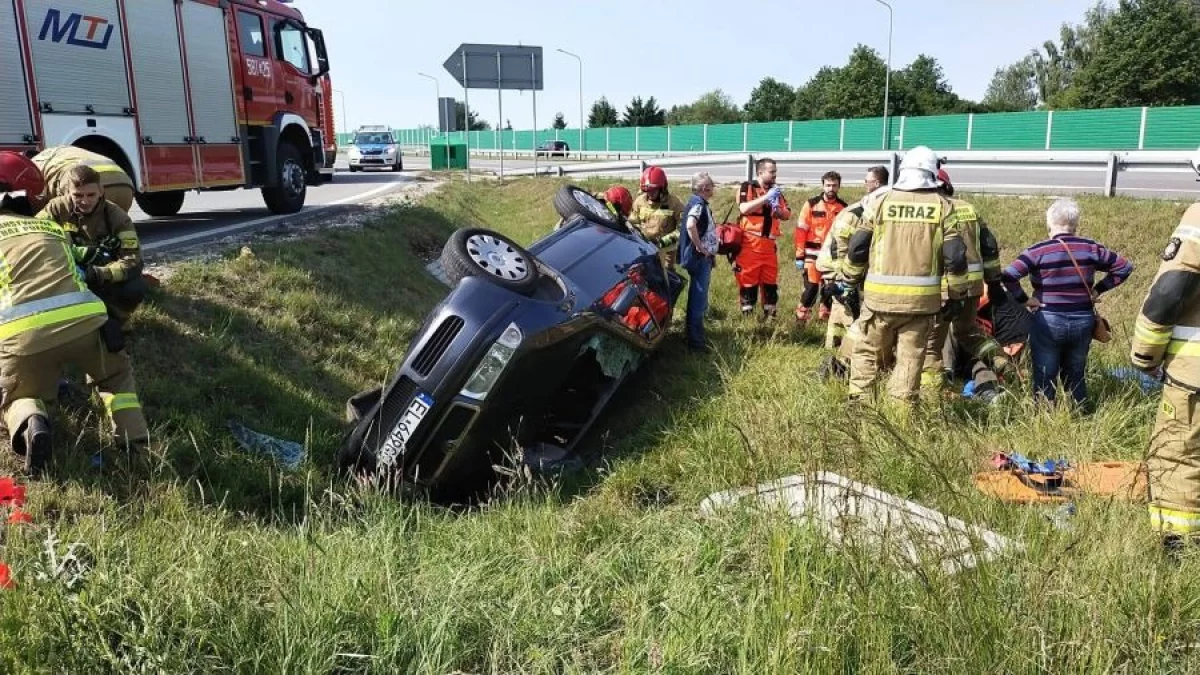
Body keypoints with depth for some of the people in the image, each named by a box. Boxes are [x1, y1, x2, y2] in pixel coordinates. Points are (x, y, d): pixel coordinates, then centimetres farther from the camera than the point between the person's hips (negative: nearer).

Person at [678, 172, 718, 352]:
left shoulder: (701, 203, 15)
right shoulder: (697, 203, -16)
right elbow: (690, 225, -34)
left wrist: (711, 253, 19)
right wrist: (699, 247, -25)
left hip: (704, 258, 10)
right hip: (699, 258, -10)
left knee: (699, 298, 16)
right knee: (698, 298, -6)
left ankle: (697, 335, 26)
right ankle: (695, 340, -1)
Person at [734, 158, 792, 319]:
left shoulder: (776, 191, 14)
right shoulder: (747, 187, -3)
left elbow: (788, 215, 13)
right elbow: (744, 209, -20)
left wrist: (778, 209, -7)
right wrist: (766, 197, -20)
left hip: (768, 245, 5)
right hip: (749, 244, -5)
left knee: (771, 282, 8)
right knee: (748, 281, 0)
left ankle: (770, 316, 18)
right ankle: (747, 316, 8)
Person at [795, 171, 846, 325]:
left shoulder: (843, 207, 4)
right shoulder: (811, 205, -6)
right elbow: (801, 231, -6)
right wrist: (799, 256, -8)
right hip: (813, 254, -4)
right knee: (811, 288, -7)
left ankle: (825, 318, 25)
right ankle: (801, 319, 4)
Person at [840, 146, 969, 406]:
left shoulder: (880, 200, 1)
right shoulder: (942, 206, 2)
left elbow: (857, 247, 3)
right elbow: (955, 256, -1)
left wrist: (852, 279, 17)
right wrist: (956, 295, 8)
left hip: (880, 294, 0)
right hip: (922, 298, 0)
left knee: (866, 351, 13)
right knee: (910, 357, 8)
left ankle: (858, 402, 13)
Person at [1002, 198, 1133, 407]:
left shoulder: (1039, 251, -12)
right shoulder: (1091, 248, -1)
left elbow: (1009, 275, -22)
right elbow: (1124, 267, 8)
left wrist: (1023, 299, -11)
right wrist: (1098, 289, 8)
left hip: (1048, 323, -4)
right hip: (1083, 321, 4)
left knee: (1044, 378, 7)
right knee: (1075, 376, 19)